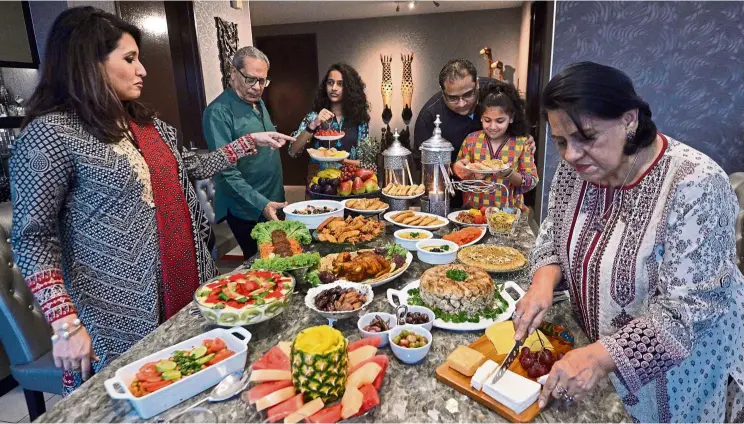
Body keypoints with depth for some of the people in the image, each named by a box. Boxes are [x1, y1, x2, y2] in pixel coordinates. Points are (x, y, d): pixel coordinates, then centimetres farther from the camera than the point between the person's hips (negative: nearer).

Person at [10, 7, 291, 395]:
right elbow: (33, 237, -13)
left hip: (187, 283, 7)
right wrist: (65, 323, -19)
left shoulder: (145, 122, 8)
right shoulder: (50, 133, -14)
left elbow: (189, 167, 17)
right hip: (121, 308, -6)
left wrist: (249, 142, 15)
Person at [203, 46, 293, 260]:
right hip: (247, 210, -8)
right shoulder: (218, 112, -18)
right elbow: (227, 171, -23)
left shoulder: (258, 102, 9)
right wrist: (261, 204, -29)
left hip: (273, 203, 8)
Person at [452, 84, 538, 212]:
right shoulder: (471, 140, 2)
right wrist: (473, 175, -14)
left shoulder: (521, 143, 0)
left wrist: (509, 174, -18)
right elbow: (460, 174, 6)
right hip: (474, 209, 0)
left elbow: (532, 181, -1)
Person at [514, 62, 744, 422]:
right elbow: (554, 236, 1)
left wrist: (601, 357, -36)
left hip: (679, 362, -4)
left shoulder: (695, 185, -30)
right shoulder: (575, 169, -12)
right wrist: (544, 282, -18)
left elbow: (686, 311, -29)